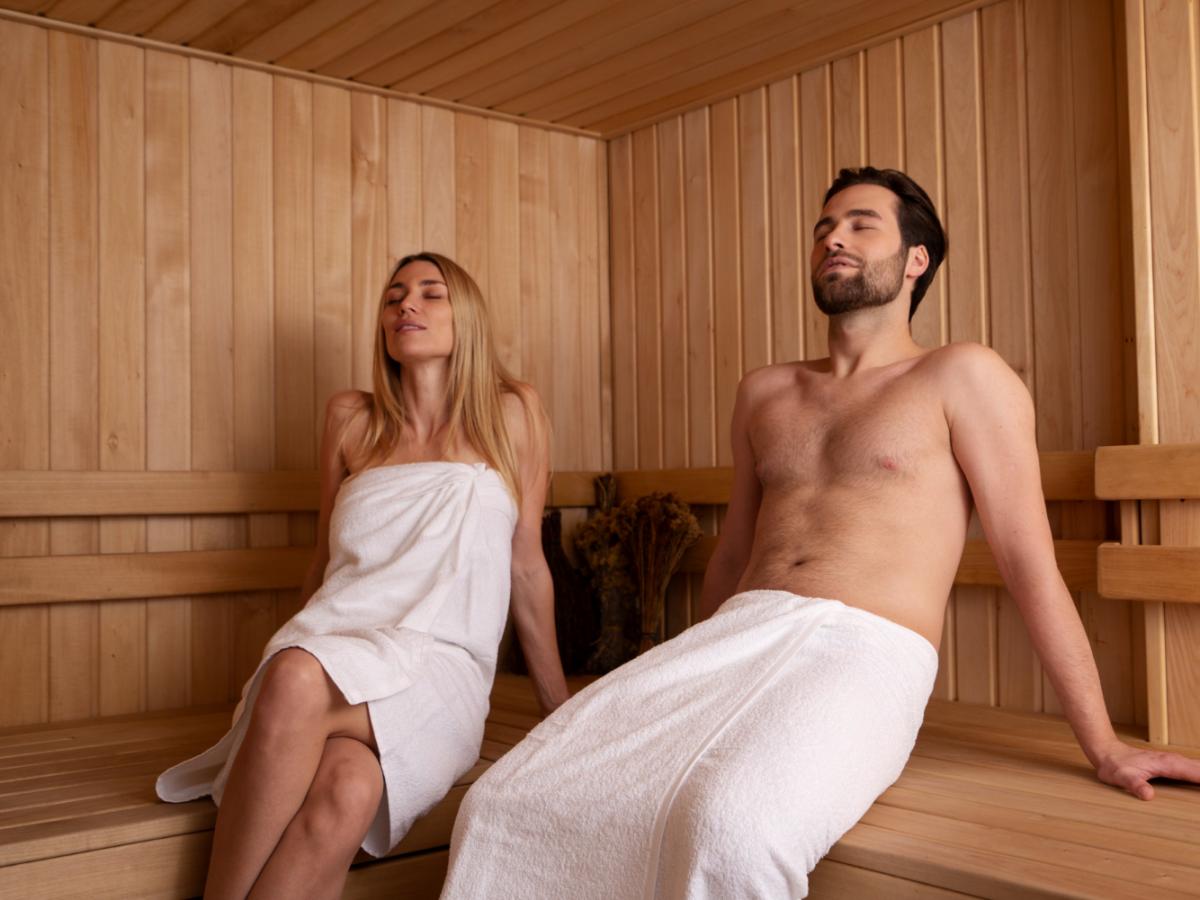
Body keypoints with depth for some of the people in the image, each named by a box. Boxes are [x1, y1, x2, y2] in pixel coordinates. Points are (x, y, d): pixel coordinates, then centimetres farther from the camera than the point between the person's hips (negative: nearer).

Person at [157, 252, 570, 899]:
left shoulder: (512, 413, 11)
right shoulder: (351, 418, 17)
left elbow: (526, 565, 14)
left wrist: (560, 708, 17)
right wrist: (297, 649, 27)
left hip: (441, 669, -2)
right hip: (331, 646, 2)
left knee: (347, 788, -38)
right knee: (339, 768, -37)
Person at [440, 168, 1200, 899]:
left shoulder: (961, 378, 7)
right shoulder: (764, 393, 24)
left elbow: (1031, 562, 5)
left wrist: (1104, 746, 5)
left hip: (866, 653, -5)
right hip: (734, 639, 5)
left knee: (730, 827, -39)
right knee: (509, 805, -20)